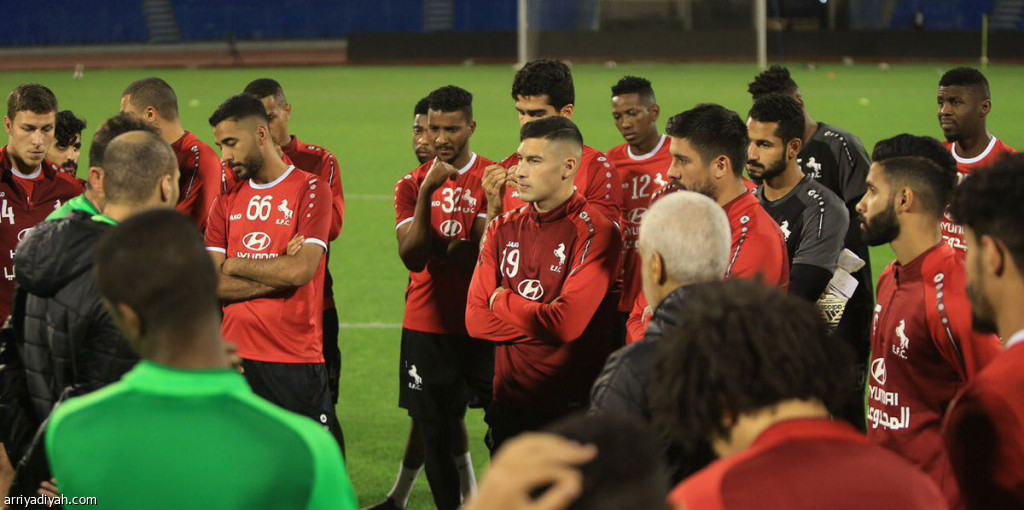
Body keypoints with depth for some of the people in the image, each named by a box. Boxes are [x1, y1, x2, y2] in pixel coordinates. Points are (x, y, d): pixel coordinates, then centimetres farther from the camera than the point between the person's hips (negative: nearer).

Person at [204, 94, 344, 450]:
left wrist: (234, 264, -3)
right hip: (236, 356, 4)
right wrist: (277, 273, -9)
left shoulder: (310, 189, -2)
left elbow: (301, 270, -15)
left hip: (297, 357, -4)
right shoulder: (227, 201, 12)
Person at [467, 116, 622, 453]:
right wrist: (541, 319, -11)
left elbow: (568, 324, -20)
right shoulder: (504, 229, 9)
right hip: (508, 404, 6)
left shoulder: (596, 231, -11)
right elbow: (475, 319, 1)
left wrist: (503, 300, -5)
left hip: (571, 409, -5)